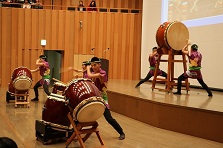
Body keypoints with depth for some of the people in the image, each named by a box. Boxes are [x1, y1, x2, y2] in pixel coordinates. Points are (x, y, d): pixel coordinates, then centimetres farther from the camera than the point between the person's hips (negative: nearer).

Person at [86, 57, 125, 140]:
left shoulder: (102, 73, -18)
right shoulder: (93, 73, 7)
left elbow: (89, 76, -27)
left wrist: (88, 68, -9)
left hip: (102, 97, -7)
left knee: (109, 118, -10)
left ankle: (121, 133, 6)